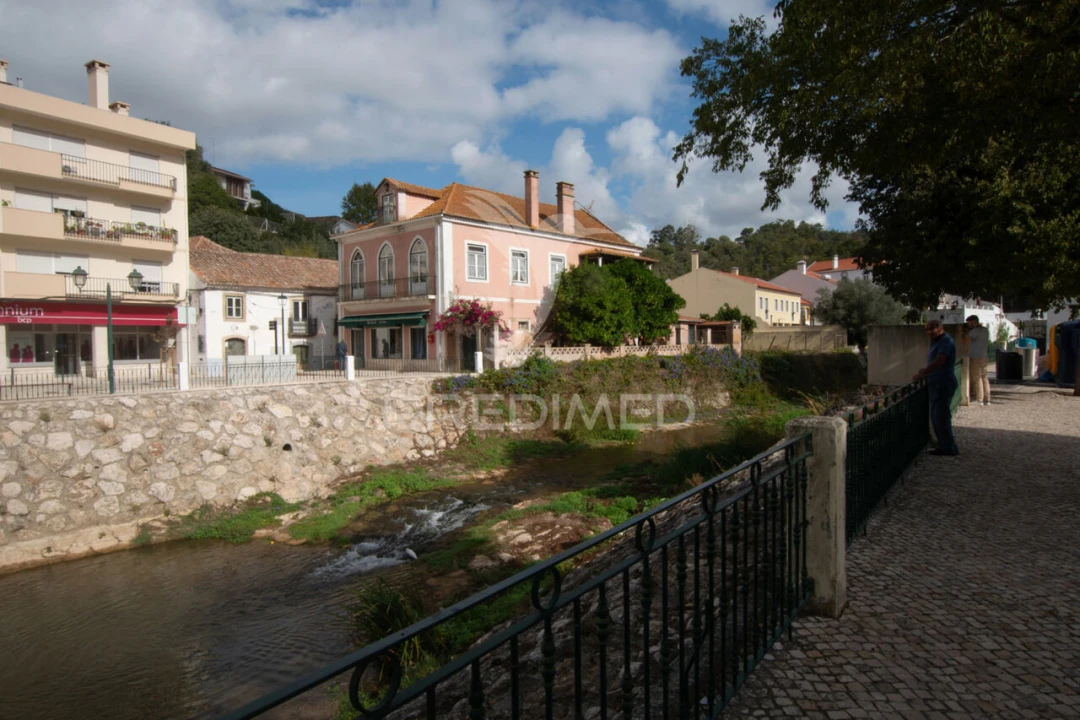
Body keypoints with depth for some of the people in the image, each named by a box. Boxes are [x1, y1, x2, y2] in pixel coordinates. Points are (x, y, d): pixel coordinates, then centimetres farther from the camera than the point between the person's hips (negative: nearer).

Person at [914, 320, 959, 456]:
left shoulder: (946, 341, -14)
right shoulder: (936, 342, 17)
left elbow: (939, 362, -25)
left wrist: (922, 373, -23)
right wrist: (925, 371, 8)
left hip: (943, 384, -10)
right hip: (937, 384, 10)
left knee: (941, 416, -7)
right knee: (936, 416, 14)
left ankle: (948, 448, 0)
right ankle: (944, 445, 22)